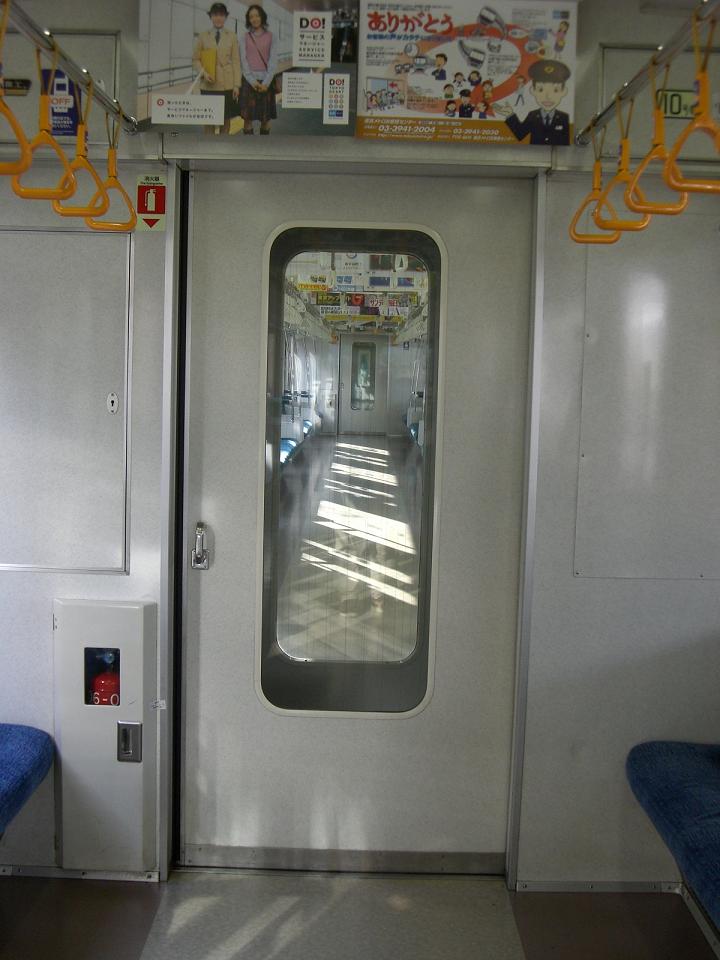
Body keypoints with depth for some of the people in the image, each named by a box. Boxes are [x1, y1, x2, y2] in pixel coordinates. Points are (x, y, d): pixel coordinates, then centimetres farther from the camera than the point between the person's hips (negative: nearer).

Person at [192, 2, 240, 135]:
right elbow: (195, 59, 7)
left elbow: (236, 61, 4)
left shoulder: (232, 37, 6)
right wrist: (204, 73, -12)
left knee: (226, 119, 5)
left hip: (227, 85, 0)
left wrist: (236, 85, -3)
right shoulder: (202, 36, 6)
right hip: (209, 85, 0)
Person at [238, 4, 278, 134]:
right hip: (249, 81, 0)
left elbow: (273, 61, -1)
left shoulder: (270, 37, 6)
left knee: (266, 119, 1)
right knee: (248, 118, -3)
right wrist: (253, 81, -14)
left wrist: (266, 83, -13)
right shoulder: (245, 38, 7)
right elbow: (243, 61, 0)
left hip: (266, 81, 0)